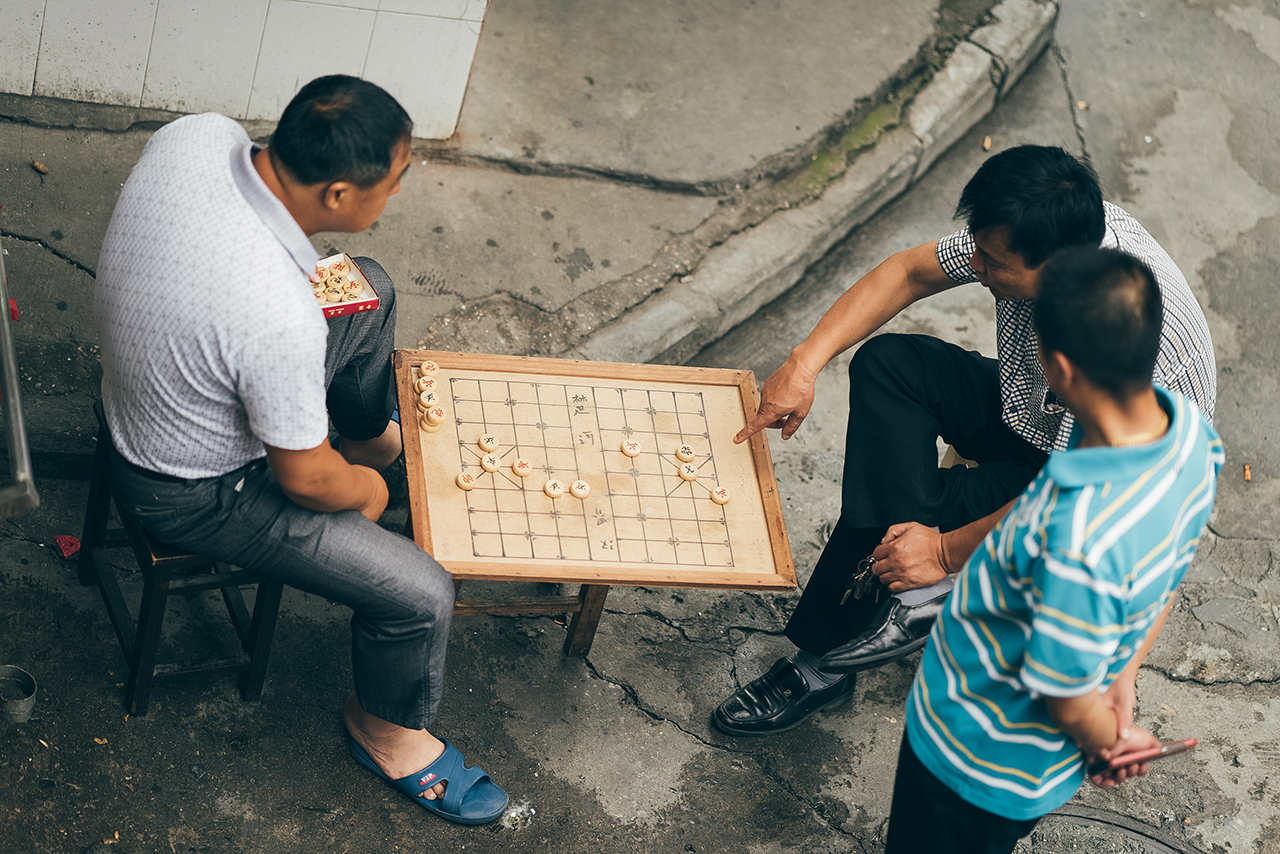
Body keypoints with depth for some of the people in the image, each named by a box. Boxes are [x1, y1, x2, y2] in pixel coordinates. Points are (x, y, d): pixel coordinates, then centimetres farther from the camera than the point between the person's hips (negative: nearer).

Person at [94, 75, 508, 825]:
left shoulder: (196, 135, -23)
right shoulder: (280, 320, -43)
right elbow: (304, 480, -24)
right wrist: (366, 490, -3)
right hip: (196, 493, -8)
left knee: (371, 289, 18)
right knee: (422, 593, -6)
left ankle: (371, 434, 48)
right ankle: (387, 729, 26)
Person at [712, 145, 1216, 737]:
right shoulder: (1048, 230, -20)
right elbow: (908, 272, -7)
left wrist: (946, 551, -25)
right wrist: (804, 364, -15)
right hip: (1029, 413, 8)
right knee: (885, 364, -13)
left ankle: (824, 661, 1)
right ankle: (907, 594, -22)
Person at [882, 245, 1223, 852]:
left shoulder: (1084, 538, -44)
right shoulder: (1187, 427, -18)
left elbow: (1071, 704, -27)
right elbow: (1168, 577, 1)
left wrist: (1110, 736, -5)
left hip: (978, 753, -7)